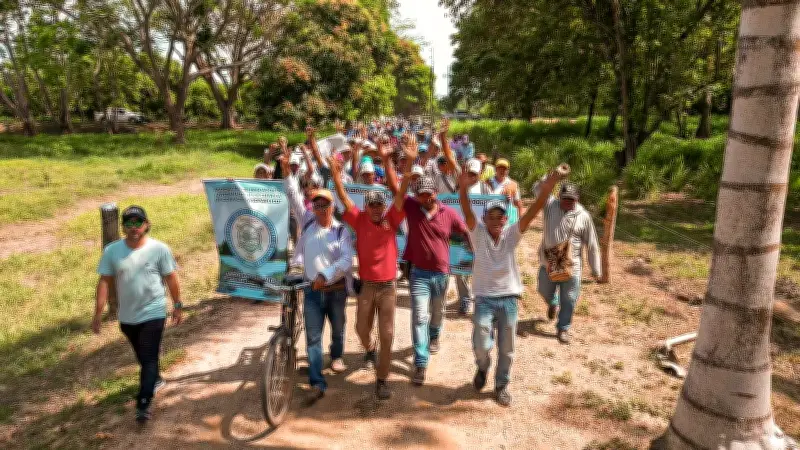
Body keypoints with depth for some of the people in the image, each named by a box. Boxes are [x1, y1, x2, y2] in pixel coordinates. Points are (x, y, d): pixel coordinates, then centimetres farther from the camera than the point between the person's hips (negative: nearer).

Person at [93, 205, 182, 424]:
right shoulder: (112, 251, -6)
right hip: (127, 316, 4)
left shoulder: (159, 249, -12)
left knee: (149, 358, -7)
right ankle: (155, 380, 50)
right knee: (142, 356, 23)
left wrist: (177, 305, 1)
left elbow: (171, 278, -4)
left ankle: (143, 404, -1)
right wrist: (98, 313, -5)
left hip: (153, 313, -4)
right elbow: (104, 282, -3)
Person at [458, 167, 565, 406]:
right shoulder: (478, 233, -6)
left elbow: (530, 214, -15)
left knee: (506, 349, 11)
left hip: (509, 299, 2)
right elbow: (467, 212, -23)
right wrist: (463, 189, -41)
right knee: (482, 346, -7)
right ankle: (483, 368, 28)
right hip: (484, 299, -2)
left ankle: (501, 385, 33)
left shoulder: (512, 234, -3)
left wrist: (545, 191, -30)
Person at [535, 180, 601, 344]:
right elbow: (538, 189, -20)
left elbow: (592, 245, -3)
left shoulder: (583, 216, -7)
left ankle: (563, 329, 26)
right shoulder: (550, 205, -5)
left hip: (571, 266, -1)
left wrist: (596, 269, -1)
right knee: (545, 291, 20)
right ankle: (553, 303, 55)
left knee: (568, 300, 6)